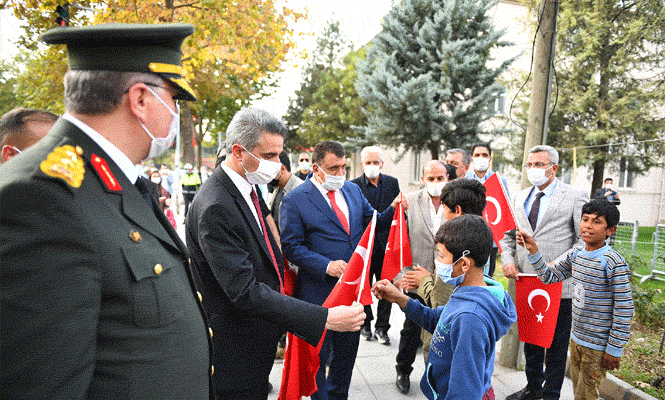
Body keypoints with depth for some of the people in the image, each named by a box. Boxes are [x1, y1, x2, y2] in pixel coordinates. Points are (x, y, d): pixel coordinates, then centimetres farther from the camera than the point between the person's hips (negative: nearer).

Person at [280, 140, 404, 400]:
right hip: (319, 291, -5)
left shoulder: (353, 190, 6)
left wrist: (393, 210, -8)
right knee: (319, 353, 14)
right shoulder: (295, 200, -12)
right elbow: (291, 247, -13)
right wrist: (326, 266, -24)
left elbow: (372, 222, 11)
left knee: (347, 350, 22)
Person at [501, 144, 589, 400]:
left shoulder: (575, 197, -5)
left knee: (556, 345, 9)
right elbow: (507, 235, 15)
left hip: (558, 285, -5)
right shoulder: (519, 198, 10)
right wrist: (508, 260, -2)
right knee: (530, 340, 19)